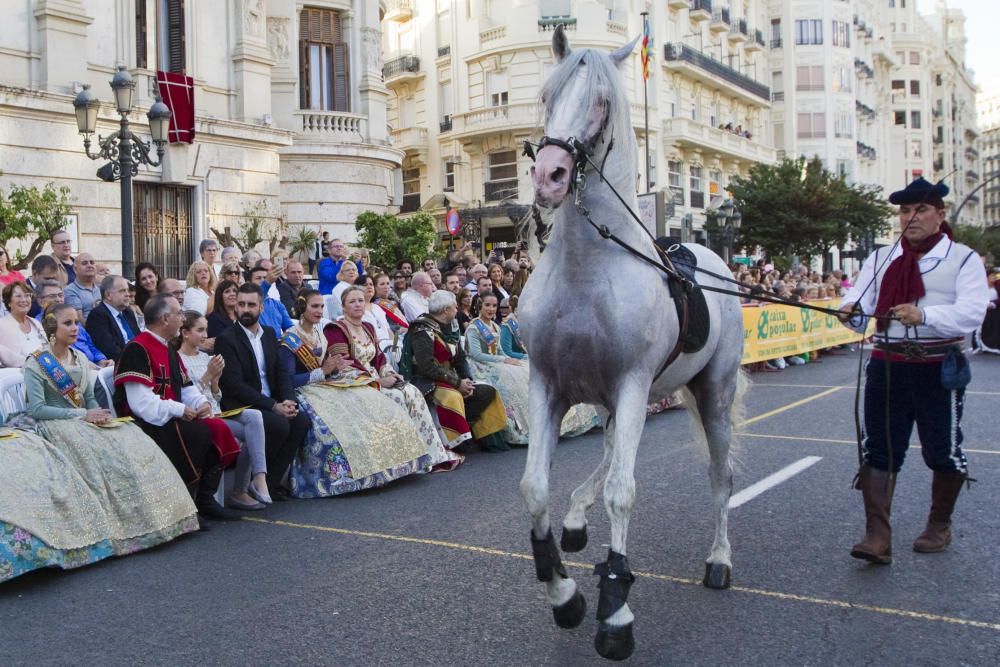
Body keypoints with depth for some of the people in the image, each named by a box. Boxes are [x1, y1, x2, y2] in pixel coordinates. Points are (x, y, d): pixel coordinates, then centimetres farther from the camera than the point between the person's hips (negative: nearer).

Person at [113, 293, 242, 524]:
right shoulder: (137, 350, -13)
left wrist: (201, 403, 2)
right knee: (198, 433, -28)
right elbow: (140, 402, -22)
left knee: (218, 428, -12)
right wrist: (179, 410, -19)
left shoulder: (169, 350, 18)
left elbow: (186, 388, 22)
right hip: (143, 424, -9)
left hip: (171, 418, 9)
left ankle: (205, 499, -7)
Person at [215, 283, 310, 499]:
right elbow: (235, 385, -17)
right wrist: (274, 407, -22)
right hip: (240, 407, -6)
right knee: (280, 424, -29)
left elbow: (281, 372, 11)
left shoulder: (270, 334, 14)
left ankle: (271, 481, -8)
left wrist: (288, 401, -10)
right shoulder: (226, 339, -8)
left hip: (271, 403, 6)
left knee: (301, 420, -19)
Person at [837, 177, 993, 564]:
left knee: (942, 451, 8)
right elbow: (860, 301, 0)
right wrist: (851, 310, -24)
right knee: (878, 450, -3)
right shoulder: (881, 259, 12)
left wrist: (923, 315, -32)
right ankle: (877, 536, -2)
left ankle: (939, 525, 31)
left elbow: (971, 313, -16)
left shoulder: (963, 259, -1)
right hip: (887, 366, 3)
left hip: (939, 369, -3)